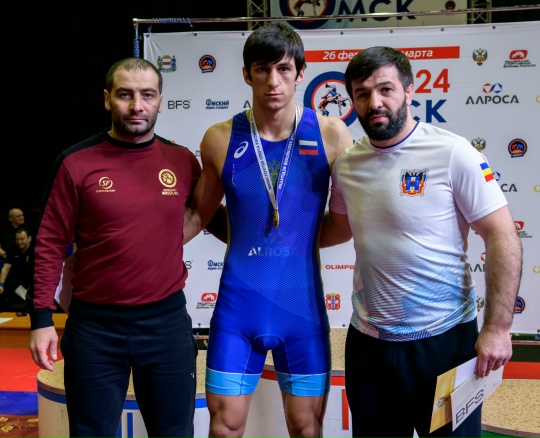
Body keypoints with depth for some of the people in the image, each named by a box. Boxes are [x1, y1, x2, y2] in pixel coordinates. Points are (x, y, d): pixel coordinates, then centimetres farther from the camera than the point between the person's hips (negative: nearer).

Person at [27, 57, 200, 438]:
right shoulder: (77, 164, -5)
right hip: (95, 325, -1)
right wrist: (42, 316, -5)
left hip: (168, 321, 2)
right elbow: (51, 244, -2)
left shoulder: (183, 162, 1)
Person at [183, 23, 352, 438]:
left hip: (303, 304, 0)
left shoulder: (331, 134, -7)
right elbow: (200, 214, 8)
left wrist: (303, 239, -4)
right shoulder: (220, 139, -4)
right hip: (238, 304, 1)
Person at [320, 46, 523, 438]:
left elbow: (503, 237, -14)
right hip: (368, 343, 5)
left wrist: (497, 328, -17)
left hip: (445, 341, -4)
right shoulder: (346, 164, 3)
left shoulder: (452, 153, -13)